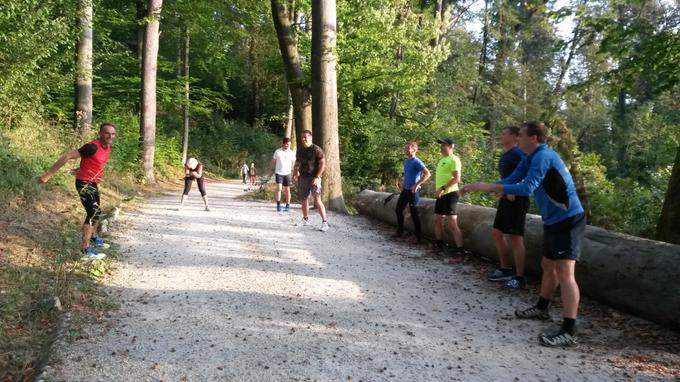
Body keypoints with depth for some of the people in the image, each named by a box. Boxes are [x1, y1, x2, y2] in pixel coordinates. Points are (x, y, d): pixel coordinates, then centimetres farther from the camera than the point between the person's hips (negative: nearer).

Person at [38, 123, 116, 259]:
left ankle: (92, 239, 44)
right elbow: (67, 156, -26)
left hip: (93, 184, 9)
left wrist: (80, 169, 27)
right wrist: (48, 174, -26)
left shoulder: (107, 148, 2)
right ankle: (85, 249, -13)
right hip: (84, 183, -9)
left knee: (95, 212, 23)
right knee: (94, 213, -16)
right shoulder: (92, 147, -25)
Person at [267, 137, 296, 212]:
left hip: (287, 173, 2)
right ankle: (278, 205, -4)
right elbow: (273, 162, 7)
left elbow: (293, 163, 10)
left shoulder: (292, 153, 4)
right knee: (279, 188, -11)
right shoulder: (277, 152, 0)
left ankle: (287, 206, 15)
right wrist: (270, 171, 5)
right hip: (278, 173, -1)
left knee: (287, 190, 6)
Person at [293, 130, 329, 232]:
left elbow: (323, 164, -14)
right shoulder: (300, 150, 10)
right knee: (304, 199, 14)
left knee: (317, 200, -16)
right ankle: (305, 219, 31)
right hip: (303, 178, 7)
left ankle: (325, 222, -14)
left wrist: (317, 177, -20)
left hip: (314, 178, -7)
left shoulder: (316, 149, -10)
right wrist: (295, 174, 7)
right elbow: (297, 164, 21)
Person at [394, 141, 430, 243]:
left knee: (414, 213, -4)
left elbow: (427, 174, -24)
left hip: (412, 191, -9)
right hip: (405, 189, 9)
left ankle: (418, 237, 5)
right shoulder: (406, 161, 11)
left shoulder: (417, 162, -15)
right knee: (398, 210, 14)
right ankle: (399, 231, 29)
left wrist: (417, 184, -25)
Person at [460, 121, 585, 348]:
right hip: (554, 221, 10)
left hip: (569, 220, -10)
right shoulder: (531, 158, 11)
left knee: (564, 271, -16)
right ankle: (541, 309, 40)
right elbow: (511, 180, 11)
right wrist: (479, 187, 3)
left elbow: (527, 188, -29)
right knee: (548, 267, 22)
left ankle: (568, 333, -19)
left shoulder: (543, 156, -20)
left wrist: (490, 187, -28)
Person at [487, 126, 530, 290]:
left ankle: (519, 279, 1)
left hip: (516, 200, -10)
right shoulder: (505, 154, 15)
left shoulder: (518, 153, -14)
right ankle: (506, 270, 27)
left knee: (515, 238, -7)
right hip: (506, 199, 10)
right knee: (497, 233, 16)